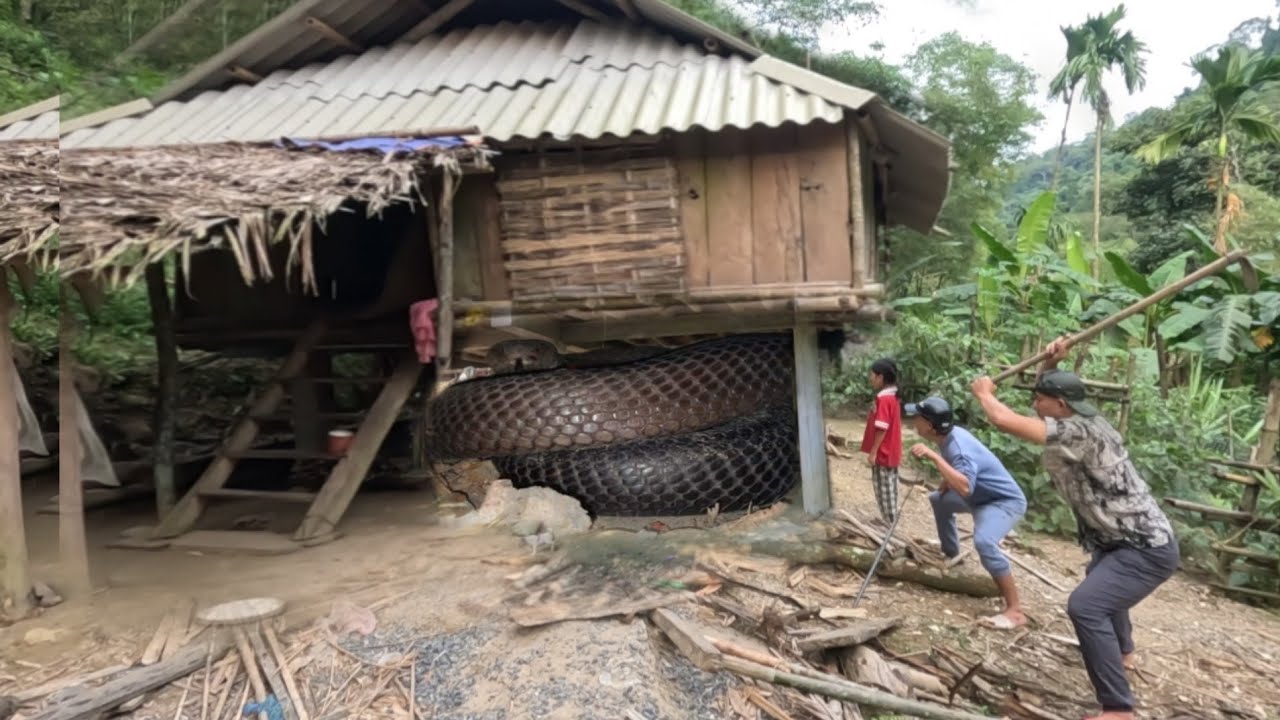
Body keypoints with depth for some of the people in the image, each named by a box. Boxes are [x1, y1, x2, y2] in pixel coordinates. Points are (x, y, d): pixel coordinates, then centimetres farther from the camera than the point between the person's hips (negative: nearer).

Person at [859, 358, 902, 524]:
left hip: (882, 454, -9)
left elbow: (881, 428, -23)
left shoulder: (883, 399, -20)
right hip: (891, 453, 9)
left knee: (884, 490, 0)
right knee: (889, 489, 16)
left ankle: (889, 523, 7)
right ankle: (891, 521, 24)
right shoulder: (892, 396, 10)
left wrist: (873, 452, -18)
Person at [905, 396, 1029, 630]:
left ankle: (1015, 611, -30)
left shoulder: (959, 446, -32)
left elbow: (965, 488, -49)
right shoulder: (950, 435, -5)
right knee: (938, 500, 27)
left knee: (984, 541, -36)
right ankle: (951, 555, 41)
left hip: (1005, 501, -10)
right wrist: (945, 484, 3)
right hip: (982, 497, 10)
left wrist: (933, 456, -48)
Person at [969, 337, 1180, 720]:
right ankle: (1121, 651, 63)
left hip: (1147, 548, -11)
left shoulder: (1077, 431, -26)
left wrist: (984, 392, -12)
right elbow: (1050, 391, 19)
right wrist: (1050, 364, -3)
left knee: (1086, 605, -26)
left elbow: (1004, 420, -32)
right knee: (1101, 583, 36)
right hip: (1127, 540, 11)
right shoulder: (1079, 420, 3)